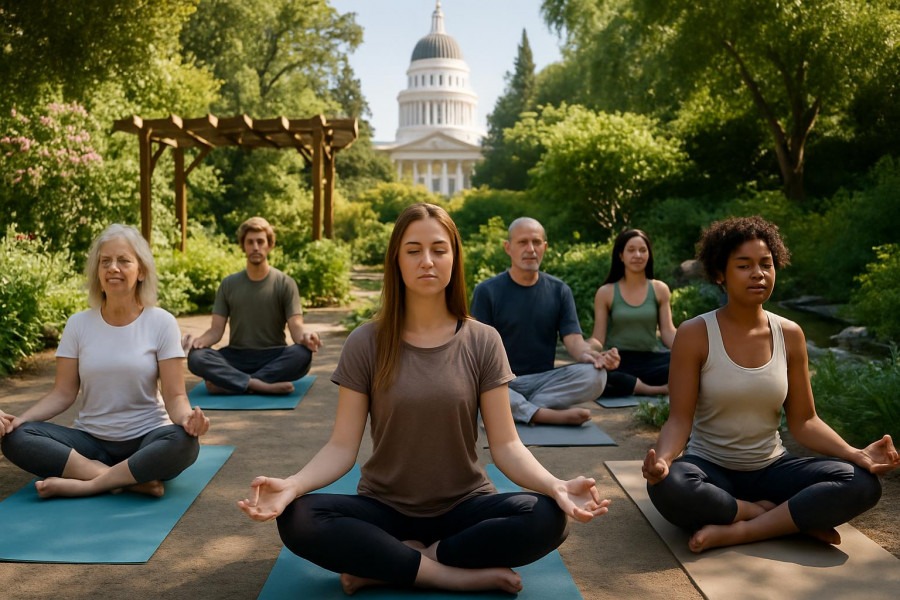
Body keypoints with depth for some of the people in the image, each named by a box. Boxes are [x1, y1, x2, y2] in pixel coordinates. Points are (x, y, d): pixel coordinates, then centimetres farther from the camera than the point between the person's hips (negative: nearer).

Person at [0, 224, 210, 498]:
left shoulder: (162, 322, -6)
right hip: (90, 440, 3)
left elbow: (174, 396, -8)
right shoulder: (78, 324, 2)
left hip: (145, 440, -3)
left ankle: (83, 484, -22)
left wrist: (187, 418, -30)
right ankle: (133, 481, -25)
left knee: (184, 442, -34)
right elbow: (63, 393, 1)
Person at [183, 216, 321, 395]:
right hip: (236, 357, 2)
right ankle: (261, 385, -34)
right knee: (195, 358, -27)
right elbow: (216, 330, 2)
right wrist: (198, 340, -22)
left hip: (273, 357, -1)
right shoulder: (228, 284, 7)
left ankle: (228, 383, -30)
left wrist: (305, 337, -34)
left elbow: (296, 328, -9)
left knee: (302, 355, -34)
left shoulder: (285, 284, 0)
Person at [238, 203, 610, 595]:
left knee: (546, 518, -29)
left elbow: (505, 445, -7)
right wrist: (291, 485, -28)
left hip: (464, 507, 1)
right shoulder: (366, 343, -5)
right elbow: (342, 446, -8)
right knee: (297, 521, -28)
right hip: (385, 508, 0)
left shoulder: (482, 342, -5)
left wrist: (555, 486, -27)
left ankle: (382, 565, -16)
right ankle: (463, 574, -20)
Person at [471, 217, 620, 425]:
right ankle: (551, 415, -31)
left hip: (544, 380, 2)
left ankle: (519, 409, -27)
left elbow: (573, 339, -2)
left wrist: (591, 355, -26)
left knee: (595, 375, -26)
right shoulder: (487, 291, -1)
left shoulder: (559, 291, 8)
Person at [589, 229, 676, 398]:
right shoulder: (606, 292, 6)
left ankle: (631, 386, -27)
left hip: (650, 360, 1)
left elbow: (668, 331, 4)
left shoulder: (659, 289, 10)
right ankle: (656, 389, -27)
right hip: (617, 362, -1)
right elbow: (598, 338, 3)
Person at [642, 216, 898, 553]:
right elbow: (680, 420, -13)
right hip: (711, 468, -3)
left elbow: (803, 421, 3)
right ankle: (794, 518, -15)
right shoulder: (694, 334, -11)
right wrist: (662, 458, -34)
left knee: (862, 483, -20)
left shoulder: (790, 335, 0)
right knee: (667, 487, -36)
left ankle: (737, 531, -21)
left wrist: (856, 454, -14)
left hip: (771, 468, 3)